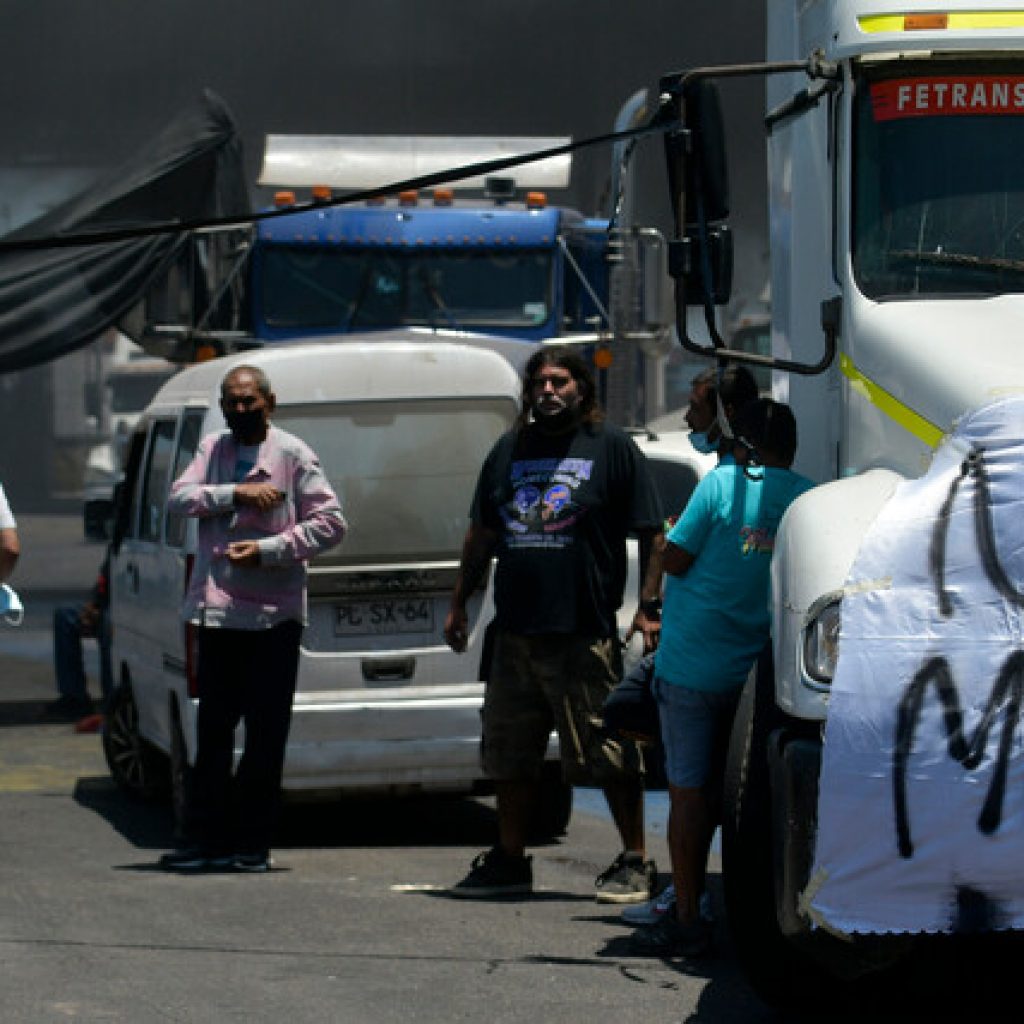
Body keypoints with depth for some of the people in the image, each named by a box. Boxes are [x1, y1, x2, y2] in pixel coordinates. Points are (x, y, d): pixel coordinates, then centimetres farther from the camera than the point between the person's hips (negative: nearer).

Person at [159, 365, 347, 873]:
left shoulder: (293, 454, -2)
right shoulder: (212, 448, 12)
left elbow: (331, 521, -6)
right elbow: (179, 498, -1)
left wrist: (268, 550, -15)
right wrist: (236, 493, -15)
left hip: (273, 614, -4)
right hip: (216, 610, 4)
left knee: (266, 735, -2)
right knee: (212, 730, 6)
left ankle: (251, 843, 4)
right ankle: (205, 840, 9)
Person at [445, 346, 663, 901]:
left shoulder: (613, 448, 1)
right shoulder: (509, 450, 16)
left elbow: (651, 536, -1)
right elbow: (481, 535, 22)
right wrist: (459, 603, 18)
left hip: (586, 632, -5)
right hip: (515, 630, 6)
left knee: (609, 753, -5)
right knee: (509, 755, 10)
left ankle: (635, 861, 3)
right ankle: (509, 860, 20)